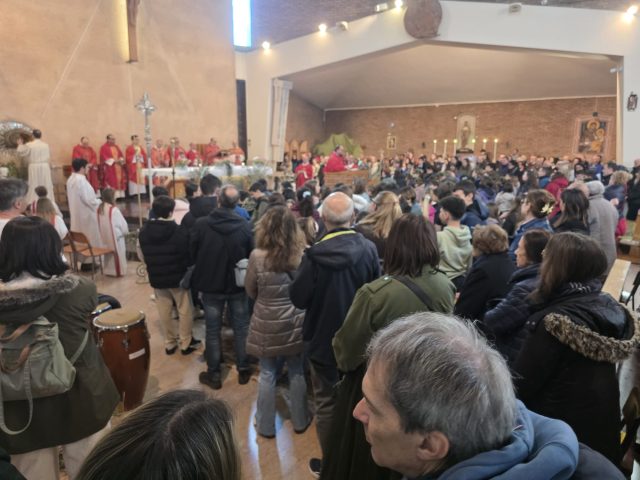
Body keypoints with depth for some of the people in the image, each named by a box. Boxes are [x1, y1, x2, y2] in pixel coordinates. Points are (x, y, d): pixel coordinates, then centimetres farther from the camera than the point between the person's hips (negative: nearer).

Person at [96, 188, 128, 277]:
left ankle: (109, 270, 27)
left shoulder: (100, 208, -2)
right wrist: (125, 231, 5)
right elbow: (122, 223, -14)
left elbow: (100, 224, 7)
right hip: (115, 236, -6)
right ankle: (119, 271, 16)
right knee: (117, 253, 7)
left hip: (105, 236, 6)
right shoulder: (114, 209, -22)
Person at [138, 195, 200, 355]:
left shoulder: (143, 232, -4)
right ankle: (186, 343, 20)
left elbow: (144, 256, 6)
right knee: (185, 311, 11)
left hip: (156, 278, 4)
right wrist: (186, 269, 7)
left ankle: (170, 343, 26)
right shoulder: (179, 232, -21)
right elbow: (188, 256, -13)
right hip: (178, 277, -4)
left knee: (165, 313, 16)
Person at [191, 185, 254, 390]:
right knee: (241, 329, 14)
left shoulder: (201, 224, -14)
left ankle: (214, 375, 21)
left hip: (210, 284, 0)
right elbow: (252, 256, -6)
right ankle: (243, 370, 25)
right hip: (238, 285, 0)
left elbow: (192, 253, -1)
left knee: (212, 331, 11)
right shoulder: (245, 226, -15)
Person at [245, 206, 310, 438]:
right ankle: (300, 420, 34)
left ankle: (266, 425, 30)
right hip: (296, 324, 1)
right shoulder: (302, 255, -12)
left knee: (267, 376, 15)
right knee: (297, 373, 17)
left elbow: (250, 291, -2)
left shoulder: (257, 256, -16)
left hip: (267, 325, -1)